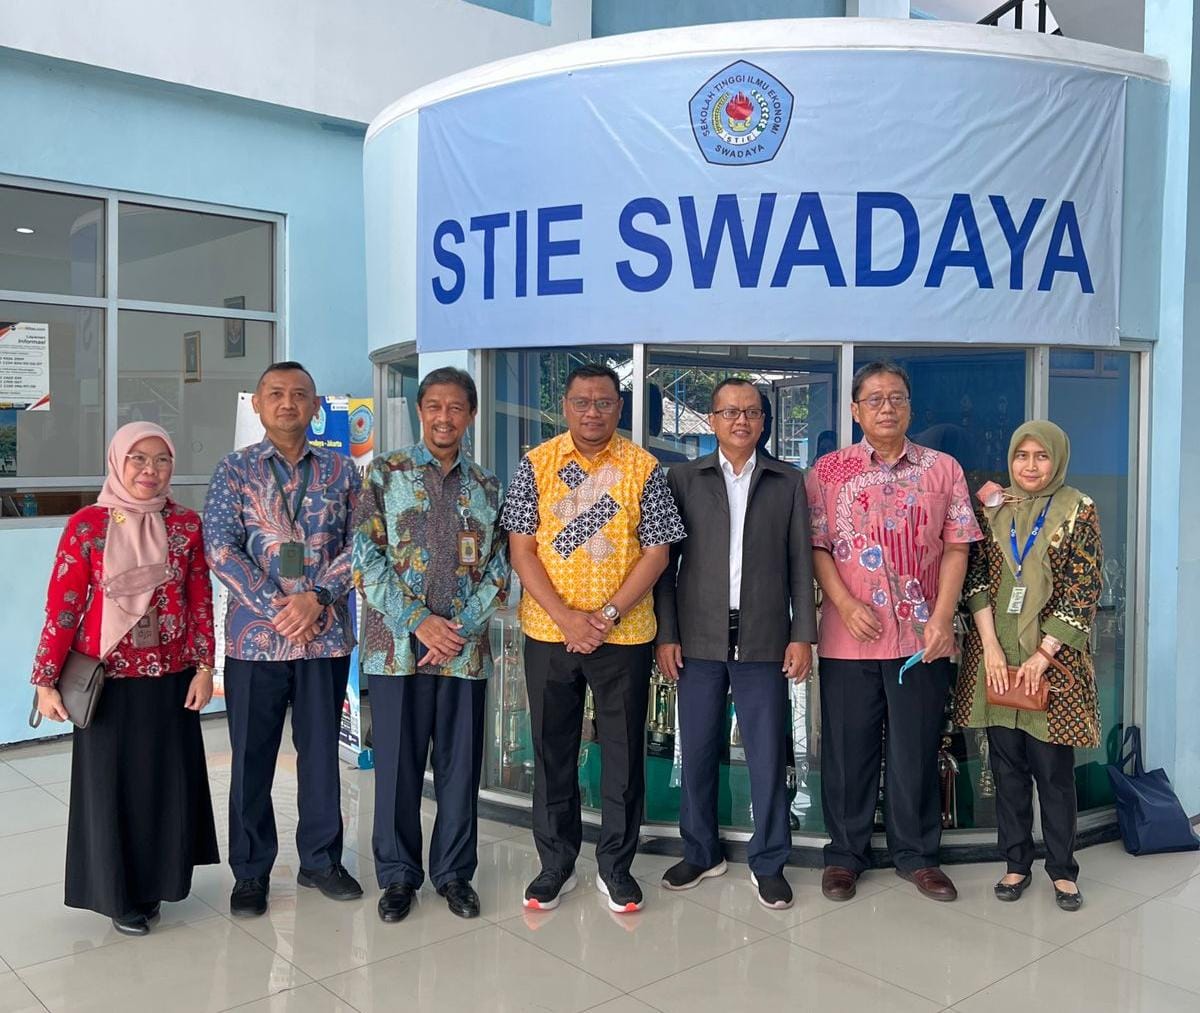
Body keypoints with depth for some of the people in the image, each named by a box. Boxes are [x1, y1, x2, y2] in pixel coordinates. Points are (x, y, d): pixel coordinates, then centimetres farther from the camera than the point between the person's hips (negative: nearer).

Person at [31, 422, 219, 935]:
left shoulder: (186, 524, 1)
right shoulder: (87, 525, -7)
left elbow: (201, 600, 4)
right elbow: (62, 607, -7)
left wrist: (203, 666, 0)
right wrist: (46, 681, -8)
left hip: (170, 678, 3)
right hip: (108, 680, -2)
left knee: (168, 781, 11)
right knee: (112, 783, 8)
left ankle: (154, 881, 30)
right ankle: (119, 893, 25)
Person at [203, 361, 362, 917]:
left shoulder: (341, 470, 6)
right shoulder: (234, 469, 3)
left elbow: (359, 542, 1)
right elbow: (220, 547, -6)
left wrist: (317, 597, -14)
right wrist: (275, 609, -15)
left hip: (326, 636, 1)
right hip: (254, 635, -1)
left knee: (321, 750, 11)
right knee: (252, 757, 7)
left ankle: (321, 860, 27)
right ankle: (251, 871, 22)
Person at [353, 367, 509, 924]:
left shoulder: (487, 487, 9)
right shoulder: (385, 474, 2)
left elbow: (499, 569, 6)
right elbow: (365, 558, -6)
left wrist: (461, 629, -8)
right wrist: (420, 623, -12)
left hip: (466, 648, 2)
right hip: (396, 644, -2)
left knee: (460, 764, 9)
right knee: (397, 764, 6)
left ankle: (454, 872, 25)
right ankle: (398, 874, 23)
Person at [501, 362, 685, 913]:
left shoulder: (644, 468, -1)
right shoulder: (536, 464, 1)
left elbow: (656, 553, -3)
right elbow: (521, 550, -3)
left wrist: (608, 615, -14)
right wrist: (566, 618, -13)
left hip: (624, 635, 0)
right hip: (549, 632, 1)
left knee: (624, 753, 7)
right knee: (552, 750, 10)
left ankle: (616, 866, 24)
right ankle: (555, 864, 26)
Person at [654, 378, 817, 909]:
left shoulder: (788, 482, 7)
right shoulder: (683, 478, 5)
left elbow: (800, 563, 5)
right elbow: (666, 560, 4)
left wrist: (802, 635, -2)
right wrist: (665, 634, -2)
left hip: (764, 639, 0)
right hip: (699, 639, 1)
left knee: (768, 756, 4)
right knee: (697, 752, 9)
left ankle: (768, 862, 19)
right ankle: (701, 853, 26)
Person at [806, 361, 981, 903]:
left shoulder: (942, 469, 5)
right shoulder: (828, 470, 3)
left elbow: (955, 547, 2)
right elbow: (816, 546, 0)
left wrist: (943, 617, -7)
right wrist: (845, 604, -13)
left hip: (922, 636, 1)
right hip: (849, 635, 0)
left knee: (916, 749, 9)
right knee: (847, 748, 8)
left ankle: (916, 854, 26)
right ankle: (845, 853, 24)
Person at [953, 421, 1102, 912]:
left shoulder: (1079, 511, -1)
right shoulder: (993, 509, 7)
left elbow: (1084, 590, -6)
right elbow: (976, 579, 3)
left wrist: (1043, 654, -12)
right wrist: (991, 647, -8)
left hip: (1053, 659, -3)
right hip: (996, 656, 3)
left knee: (1053, 769, 2)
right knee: (1007, 764, 8)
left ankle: (1062, 869, 17)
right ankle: (1017, 863, 21)